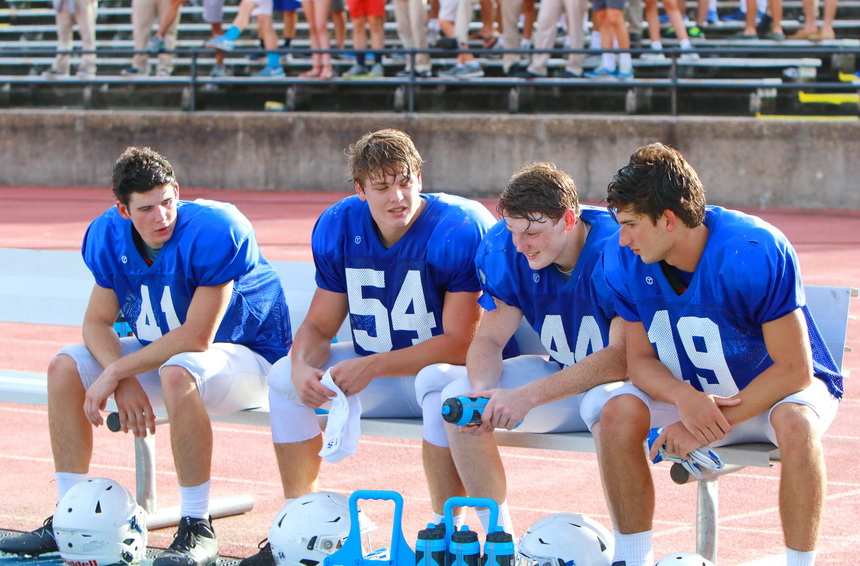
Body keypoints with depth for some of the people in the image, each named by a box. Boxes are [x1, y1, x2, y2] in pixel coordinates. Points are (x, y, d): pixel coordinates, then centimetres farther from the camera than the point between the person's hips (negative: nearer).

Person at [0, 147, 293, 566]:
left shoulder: (215, 231, -27)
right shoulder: (109, 236, -7)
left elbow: (196, 338, -29)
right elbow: (96, 322, -4)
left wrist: (115, 372, -26)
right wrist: (124, 381, -24)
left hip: (246, 357, -7)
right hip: (160, 353, 7)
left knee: (177, 371, -39)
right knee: (65, 367, -7)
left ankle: (196, 529, -31)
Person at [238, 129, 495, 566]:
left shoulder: (461, 230, -23)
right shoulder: (339, 229, -5)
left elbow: (461, 344, -25)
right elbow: (319, 325, 2)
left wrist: (372, 367, -29)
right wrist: (303, 367, -22)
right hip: (371, 368, 6)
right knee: (284, 378, -8)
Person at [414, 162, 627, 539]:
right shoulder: (505, 250, -8)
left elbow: (623, 357, -33)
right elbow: (490, 338, -4)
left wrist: (528, 397, -38)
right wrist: (483, 391, -28)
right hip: (564, 378, 7)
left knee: (605, 404, -40)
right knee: (457, 396, -12)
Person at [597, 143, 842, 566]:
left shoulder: (756, 252, -30)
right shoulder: (624, 260, -15)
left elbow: (794, 369, -26)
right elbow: (640, 360, -7)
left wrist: (710, 425, -28)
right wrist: (685, 399, -29)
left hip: (783, 388, -4)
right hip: (692, 394, 4)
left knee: (796, 425, -37)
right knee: (619, 413, -23)